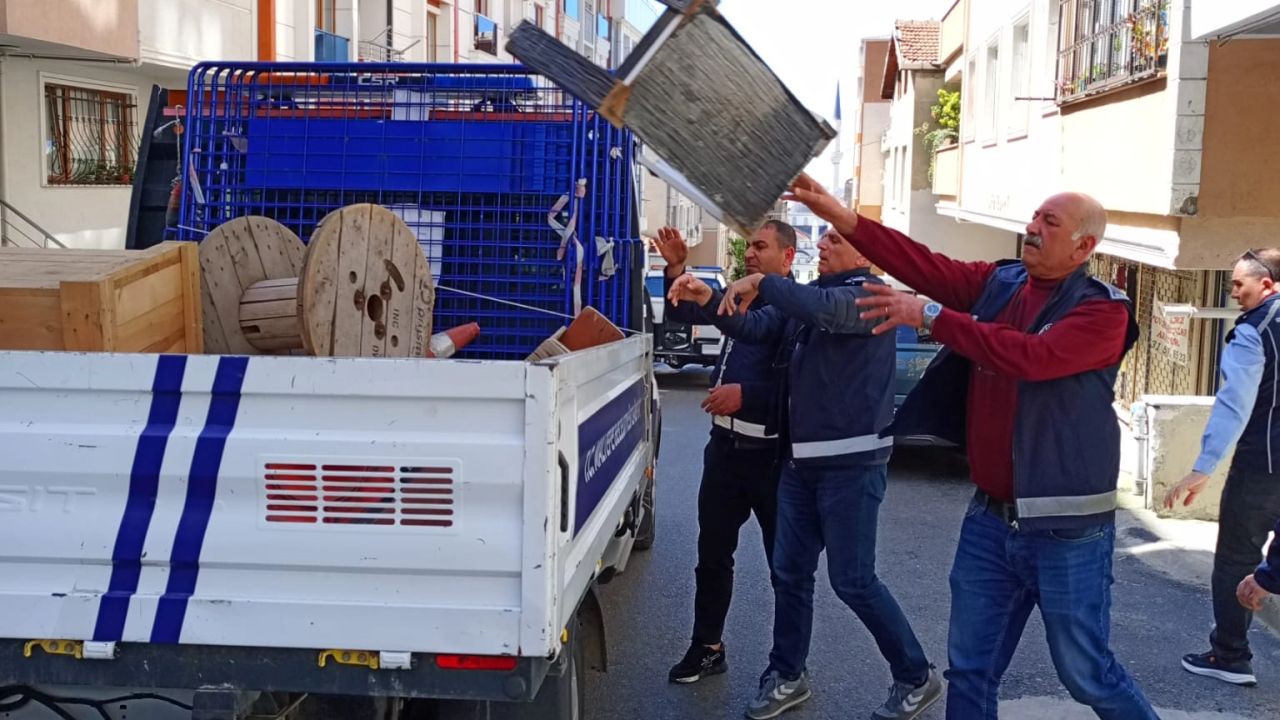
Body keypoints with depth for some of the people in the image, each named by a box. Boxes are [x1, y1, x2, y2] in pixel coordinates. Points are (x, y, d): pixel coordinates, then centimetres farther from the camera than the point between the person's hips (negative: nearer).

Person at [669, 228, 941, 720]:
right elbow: (755, 328, 7)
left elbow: (825, 309, -32)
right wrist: (709, 303, -9)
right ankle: (787, 675, 27)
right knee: (789, 571, 12)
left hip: (850, 462, -8)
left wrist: (760, 282, -26)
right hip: (802, 460, 8)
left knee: (853, 580, -3)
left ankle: (916, 678, 14)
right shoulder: (809, 295, 13)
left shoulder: (868, 295, -11)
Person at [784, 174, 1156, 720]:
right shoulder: (997, 283, 6)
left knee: (1088, 674, 7)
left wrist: (930, 317, -26)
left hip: (1067, 529, -6)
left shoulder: (1102, 311, -12)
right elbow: (926, 266, -4)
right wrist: (841, 217, -14)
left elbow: (1030, 356, -27)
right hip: (989, 517, 6)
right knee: (970, 670, 12)